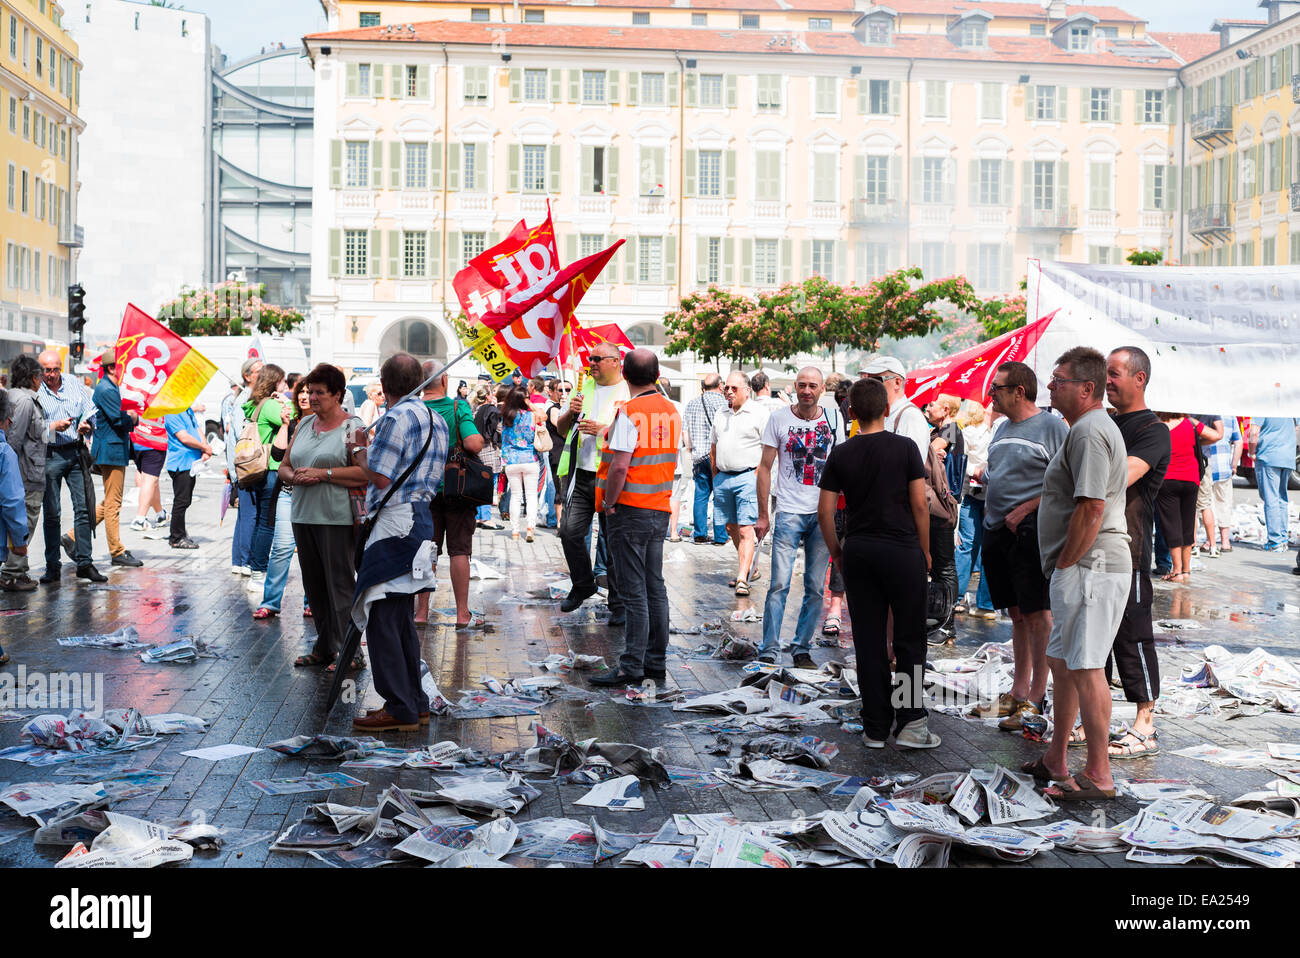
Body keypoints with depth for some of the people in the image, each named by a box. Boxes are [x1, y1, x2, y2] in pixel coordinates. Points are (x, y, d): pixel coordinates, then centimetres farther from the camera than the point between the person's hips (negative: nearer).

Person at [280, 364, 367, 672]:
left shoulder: (353, 427, -5)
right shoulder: (304, 425, 16)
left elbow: (366, 472, -16)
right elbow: (284, 466, 19)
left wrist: (323, 474, -17)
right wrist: (294, 476, -5)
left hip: (337, 519, -7)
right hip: (303, 516, 7)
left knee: (340, 583, -4)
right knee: (314, 585, 11)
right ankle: (323, 648, 20)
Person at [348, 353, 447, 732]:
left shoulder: (397, 418, -13)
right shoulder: (435, 418, 16)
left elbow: (381, 477, -16)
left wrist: (358, 451, 2)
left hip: (395, 521, -10)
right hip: (420, 515, 10)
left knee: (382, 615, -7)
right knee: (401, 616, 15)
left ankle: (399, 708, -6)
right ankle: (415, 702, 19)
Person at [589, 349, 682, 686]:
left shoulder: (630, 412, -15)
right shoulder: (672, 411, 8)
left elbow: (619, 466, -21)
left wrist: (608, 503, -10)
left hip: (630, 510, -7)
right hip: (660, 509, 7)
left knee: (633, 591, -4)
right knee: (655, 587, 12)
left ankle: (632, 666, 0)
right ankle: (656, 662, 18)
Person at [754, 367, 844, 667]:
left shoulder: (833, 419, 6)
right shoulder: (779, 419, 0)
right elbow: (765, 467, 2)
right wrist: (762, 514, -2)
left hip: (823, 514, 3)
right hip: (789, 512, -3)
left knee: (815, 588, 5)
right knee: (780, 583, -9)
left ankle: (802, 649, 15)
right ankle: (768, 650, -4)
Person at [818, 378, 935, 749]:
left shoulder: (840, 454, 2)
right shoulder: (905, 447, -5)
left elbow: (824, 512, 1)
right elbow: (919, 505, -5)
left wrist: (836, 552, 14)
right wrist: (925, 550, 6)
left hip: (858, 552, 3)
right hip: (902, 551, -2)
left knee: (868, 642, 7)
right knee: (910, 640, 6)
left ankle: (875, 728, 11)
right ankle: (910, 722, 2)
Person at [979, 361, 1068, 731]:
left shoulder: (1052, 426, -7)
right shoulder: (1002, 429, 18)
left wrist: (1024, 510, -16)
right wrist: (991, 512, 13)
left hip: (1030, 532, -8)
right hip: (997, 532, 8)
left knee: (1037, 614, -5)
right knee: (1017, 614, 13)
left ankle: (1036, 699, -1)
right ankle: (1018, 691, 20)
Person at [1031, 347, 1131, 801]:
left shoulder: (1090, 432, -16)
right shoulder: (1088, 428, 19)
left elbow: (1091, 509, -23)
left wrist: (1064, 564, -16)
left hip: (1089, 568, -11)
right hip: (1082, 567, 11)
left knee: (1085, 668, -7)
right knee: (1062, 662, 18)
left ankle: (1098, 775, 0)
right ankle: (1056, 760, 29)